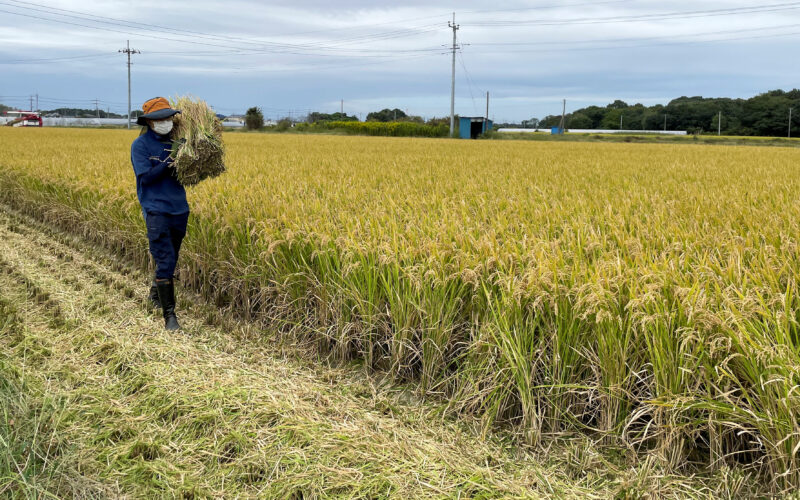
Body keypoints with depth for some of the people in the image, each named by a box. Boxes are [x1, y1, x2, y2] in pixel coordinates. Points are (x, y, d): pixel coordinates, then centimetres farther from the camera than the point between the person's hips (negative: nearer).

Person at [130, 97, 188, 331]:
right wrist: (169, 163, -22)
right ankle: (169, 315, -5)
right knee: (165, 261, -12)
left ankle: (156, 294, 43)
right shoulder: (140, 145, -5)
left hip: (179, 209, 5)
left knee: (171, 260, 17)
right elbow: (146, 177, -14)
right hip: (156, 210, -5)